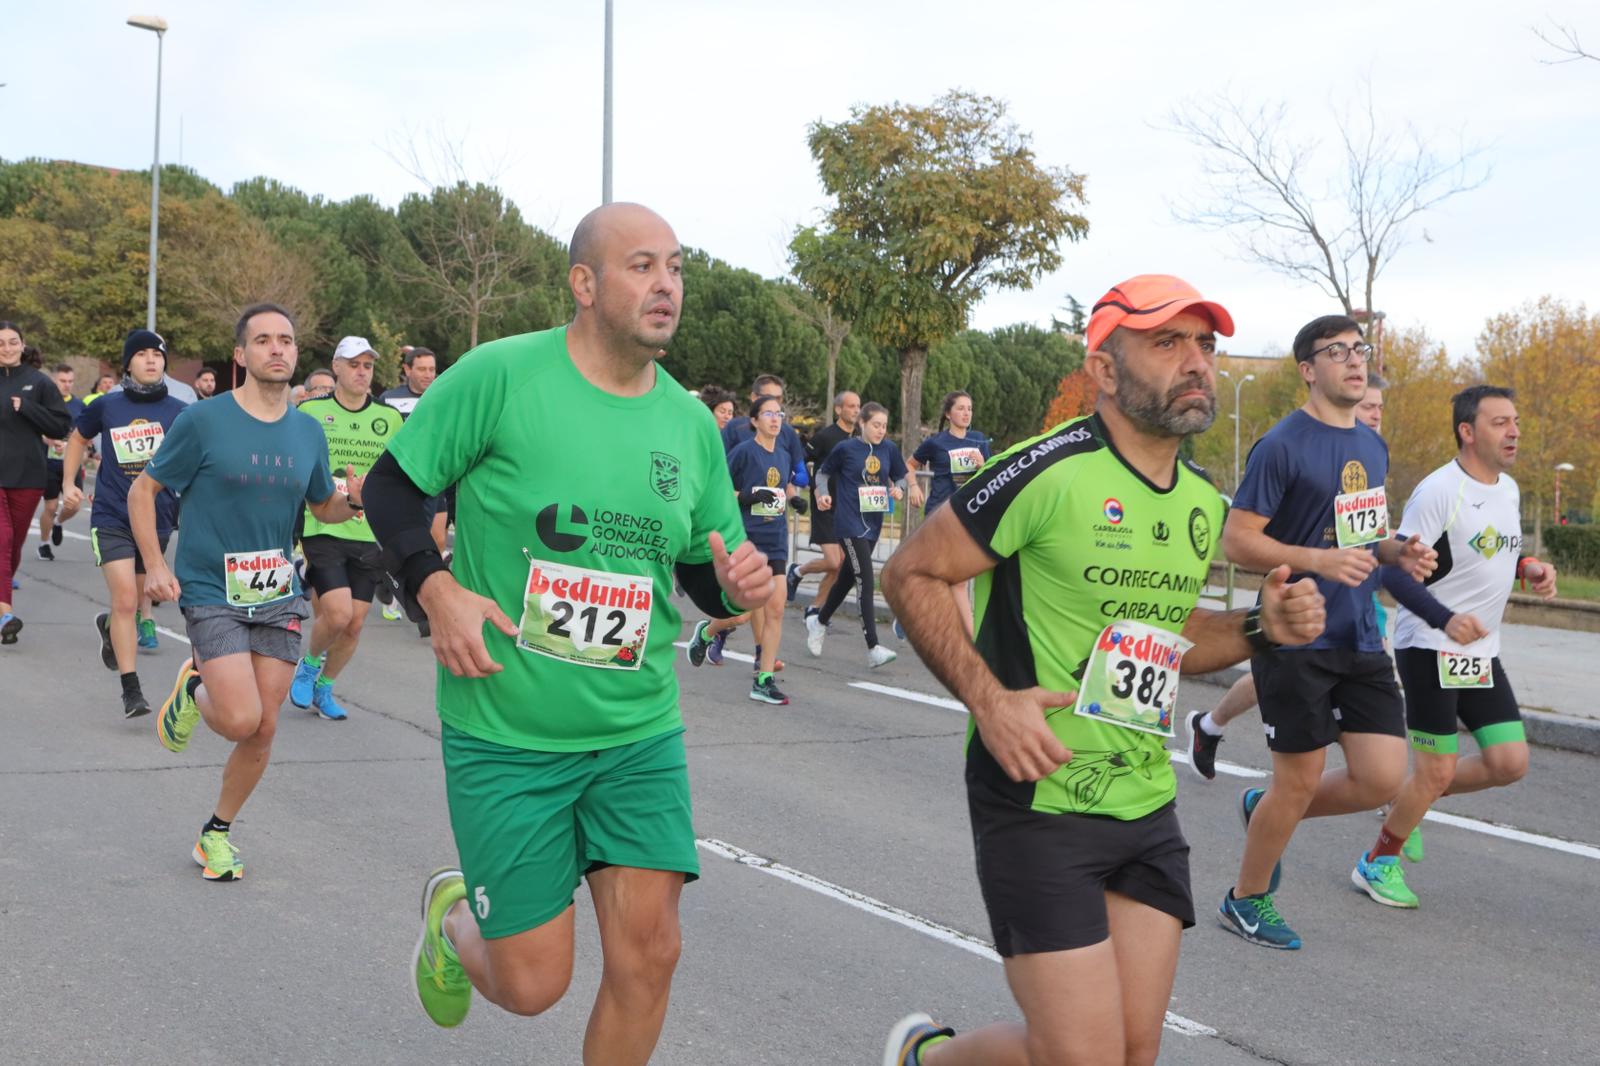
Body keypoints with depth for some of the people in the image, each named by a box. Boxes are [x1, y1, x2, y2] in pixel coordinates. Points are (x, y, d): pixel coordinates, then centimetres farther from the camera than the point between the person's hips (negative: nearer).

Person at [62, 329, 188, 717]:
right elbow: (78, 439, 18)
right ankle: (131, 689, -8)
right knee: (125, 600, -13)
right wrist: (70, 484, 10)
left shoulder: (179, 412, -1)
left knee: (134, 602, 16)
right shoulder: (106, 407, 0)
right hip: (112, 519, -2)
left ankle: (109, 627, 52)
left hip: (158, 521, 2)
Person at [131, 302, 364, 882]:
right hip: (212, 594, -4)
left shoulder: (309, 431, 5)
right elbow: (142, 491, 0)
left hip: (278, 598, 4)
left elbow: (324, 509, 18)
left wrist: (353, 500, -6)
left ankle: (216, 833, 27)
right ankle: (194, 689, 18)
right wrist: (154, 564, -11)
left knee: (264, 730, 5)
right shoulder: (202, 421, -8)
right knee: (241, 720, -17)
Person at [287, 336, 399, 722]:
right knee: (338, 614, -17)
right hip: (322, 529, -3)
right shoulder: (310, 411, 0)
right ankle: (308, 664, 14)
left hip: (370, 534, 3)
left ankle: (323, 687, 28)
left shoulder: (389, 418, 7)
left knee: (355, 625, 4)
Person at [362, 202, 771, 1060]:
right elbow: (392, 487, -3)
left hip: (639, 736, 4)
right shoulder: (499, 375, -11)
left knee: (648, 952, -4)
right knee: (533, 984, 2)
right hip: (506, 735, -4)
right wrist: (439, 590, -18)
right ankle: (451, 914, 38)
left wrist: (736, 583, -9)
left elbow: (703, 569, 14)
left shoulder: (691, 423, 4)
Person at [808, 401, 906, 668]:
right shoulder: (846, 448, -6)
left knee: (848, 577, 18)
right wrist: (824, 494, -11)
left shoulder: (889, 449, 4)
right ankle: (873, 648, -16)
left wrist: (899, 489, -8)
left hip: (873, 523, 5)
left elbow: (900, 477, 14)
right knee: (866, 580, -14)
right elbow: (823, 472, 7)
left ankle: (819, 622, 42)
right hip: (849, 523, -5)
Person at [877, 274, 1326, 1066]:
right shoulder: (1048, 472, -15)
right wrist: (987, 698, -21)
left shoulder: (1202, 502, 9)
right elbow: (912, 573, -10)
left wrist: (1259, 627, 4)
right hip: (1039, 800, -7)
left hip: (1147, 807, 8)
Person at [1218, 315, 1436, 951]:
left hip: (1359, 638, 7)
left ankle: (1263, 810, 28)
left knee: (1383, 779, 2)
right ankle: (1245, 901, 24)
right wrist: (1320, 559, -25)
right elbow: (1236, 540, -14)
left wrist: (1399, 553, 2)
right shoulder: (1283, 446, -12)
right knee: (1300, 780, 2)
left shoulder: (1372, 446, 12)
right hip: (1296, 639, -7)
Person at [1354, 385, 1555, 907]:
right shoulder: (1438, 491, -17)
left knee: (1510, 762, 2)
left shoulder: (1509, 490, 9)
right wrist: (1446, 620, -35)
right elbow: (1394, 570, -21)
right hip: (1430, 648, -8)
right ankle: (1378, 862, 17)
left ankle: (1409, 804, 24)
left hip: (1481, 651, 8)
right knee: (1438, 770, -4)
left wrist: (1528, 567, 3)